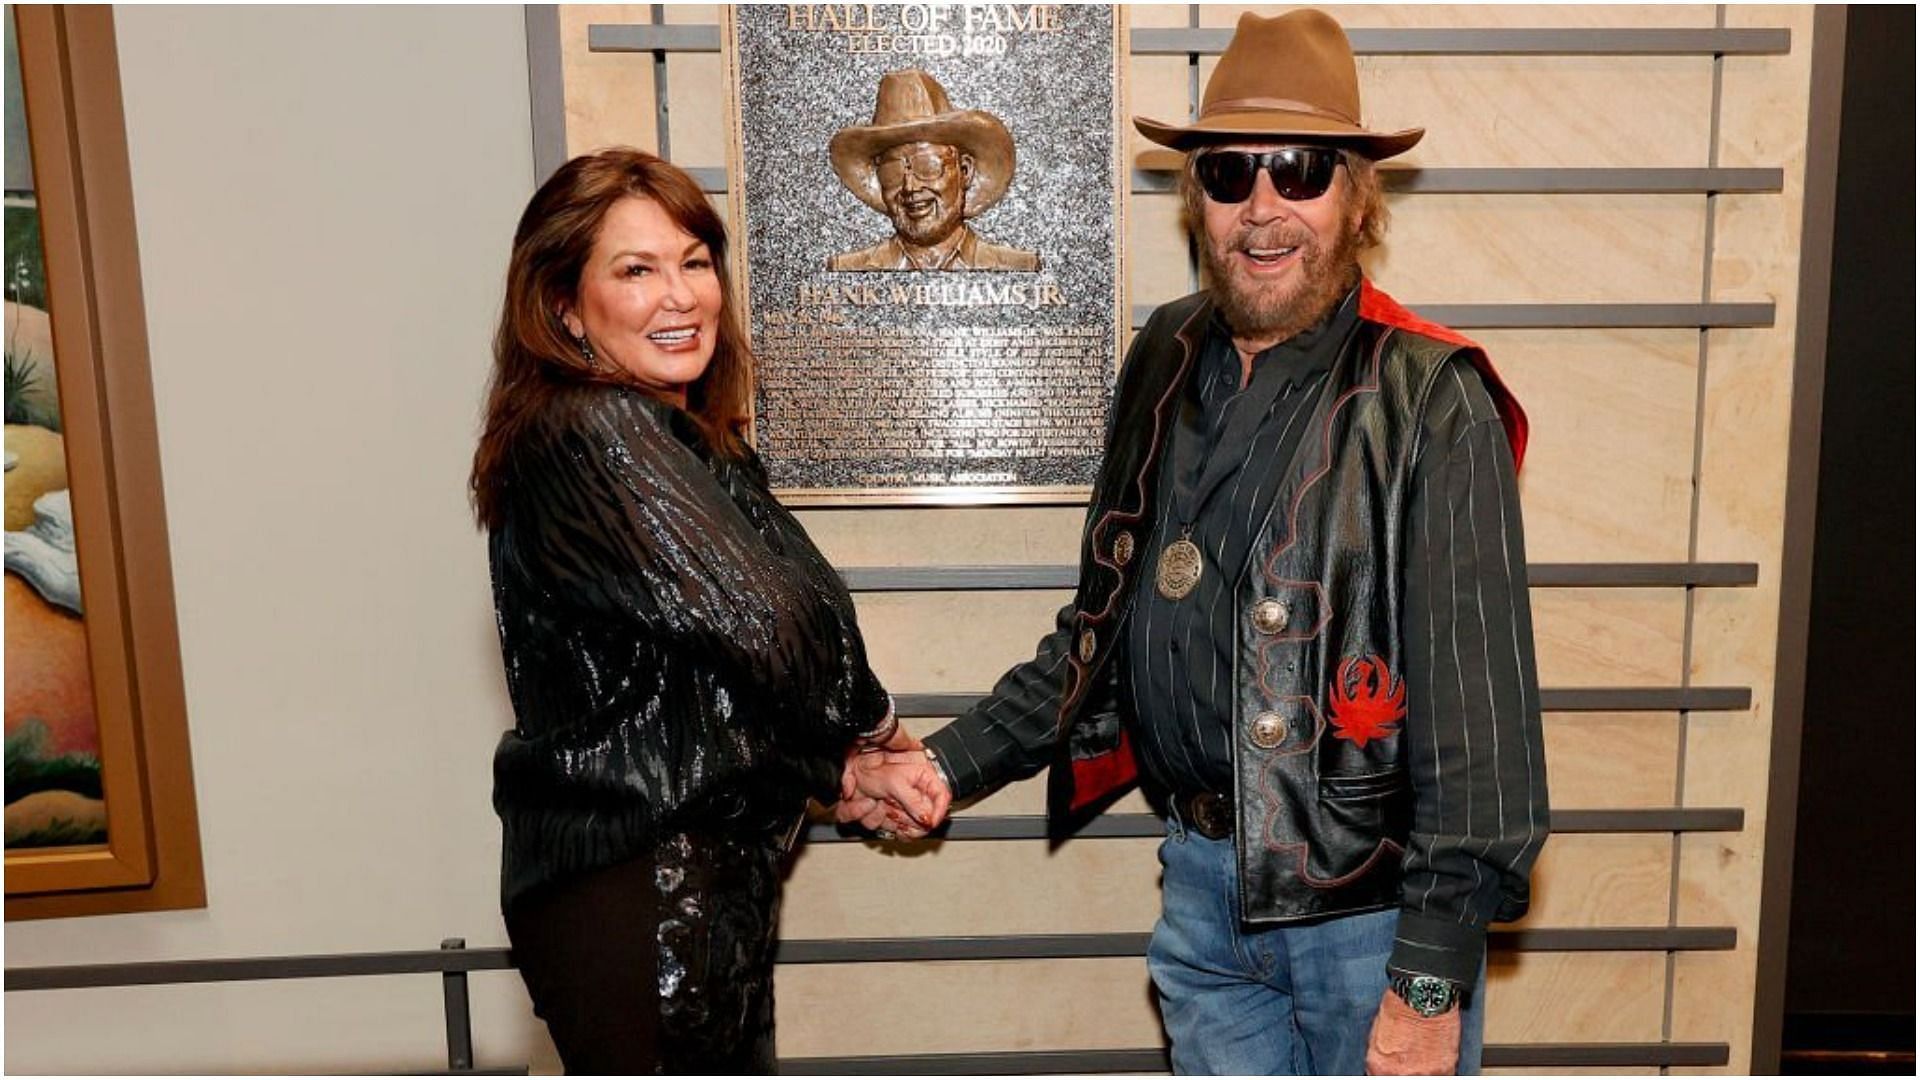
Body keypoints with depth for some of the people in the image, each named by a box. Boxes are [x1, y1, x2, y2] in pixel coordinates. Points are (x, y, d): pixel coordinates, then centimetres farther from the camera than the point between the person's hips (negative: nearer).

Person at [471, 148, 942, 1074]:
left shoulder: (685, 439, 11)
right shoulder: (594, 436, -19)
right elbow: (756, 622, -22)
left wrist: (844, 765, 3)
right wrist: (871, 724, -5)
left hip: (709, 875, 10)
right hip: (634, 895, -10)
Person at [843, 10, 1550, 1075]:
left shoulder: (1431, 403, -15)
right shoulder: (1166, 361, 4)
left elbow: (1477, 703, -16)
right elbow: (1101, 626, 12)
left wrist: (1432, 979, -16)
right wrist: (946, 764, 6)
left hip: (1369, 902, -5)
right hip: (1201, 882, 5)